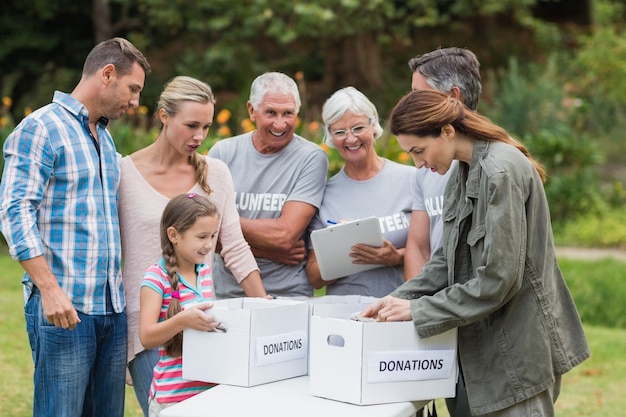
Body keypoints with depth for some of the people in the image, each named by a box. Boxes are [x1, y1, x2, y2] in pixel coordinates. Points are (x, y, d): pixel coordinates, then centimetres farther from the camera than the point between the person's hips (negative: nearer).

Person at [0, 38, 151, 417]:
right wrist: (50, 289, -21)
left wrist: (125, 287, 16)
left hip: (113, 306, 8)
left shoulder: (105, 138, 21)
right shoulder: (41, 129, -5)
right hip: (65, 306, -8)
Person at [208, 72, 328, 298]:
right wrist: (268, 251, -9)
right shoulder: (222, 153, 4)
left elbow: (285, 235, -11)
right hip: (225, 293, 3)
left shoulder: (311, 158, -2)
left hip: (288, 295, -3)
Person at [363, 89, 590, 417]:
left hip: (521, 346, -9)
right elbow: (448, 259, 12)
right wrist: (400, 298, -2)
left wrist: (418, 311, -17)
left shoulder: (500, 172, -20)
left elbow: (498, 278, -22)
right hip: (488, 340, 9)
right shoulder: (464, 172, 9)